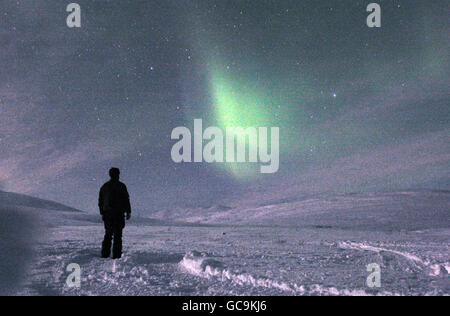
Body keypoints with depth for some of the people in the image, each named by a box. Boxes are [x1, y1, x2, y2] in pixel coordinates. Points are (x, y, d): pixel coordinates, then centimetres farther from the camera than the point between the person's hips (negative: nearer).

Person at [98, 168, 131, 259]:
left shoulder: (104, 186, 10)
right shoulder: (121, 186, -6)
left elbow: (100, 201, 13)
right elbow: (126, 200, -7)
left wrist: (102, 213, 20)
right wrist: (128, 212, -1)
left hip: (107, 213, 4)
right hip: (119, 214, -4)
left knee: (108, 234, 13)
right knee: (117, 234, -1)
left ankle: (105, 253, 7)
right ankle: (116, 254, -5)